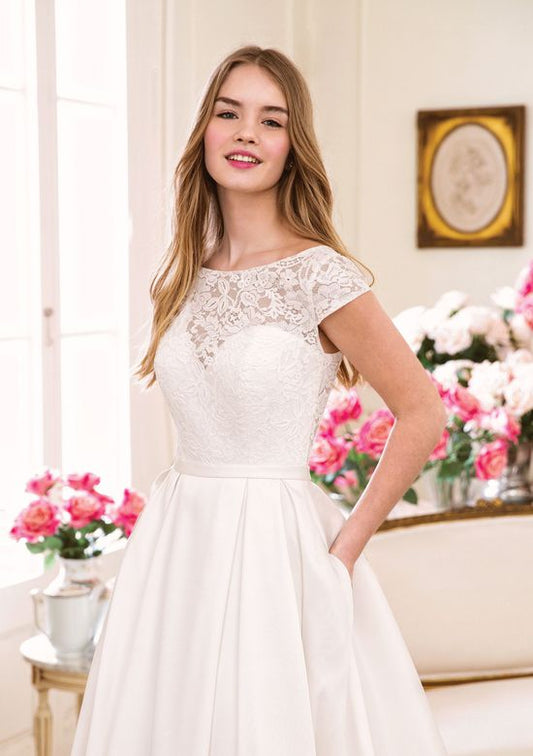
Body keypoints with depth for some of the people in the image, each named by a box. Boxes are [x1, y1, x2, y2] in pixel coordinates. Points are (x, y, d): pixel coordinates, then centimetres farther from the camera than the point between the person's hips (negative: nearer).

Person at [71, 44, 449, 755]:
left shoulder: (321, 275, -13)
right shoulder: (187, 274, 6)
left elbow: (423, 413, -9)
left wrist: (347, 546, -8)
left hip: (276, 548, -6)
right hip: (177, 543, 6)